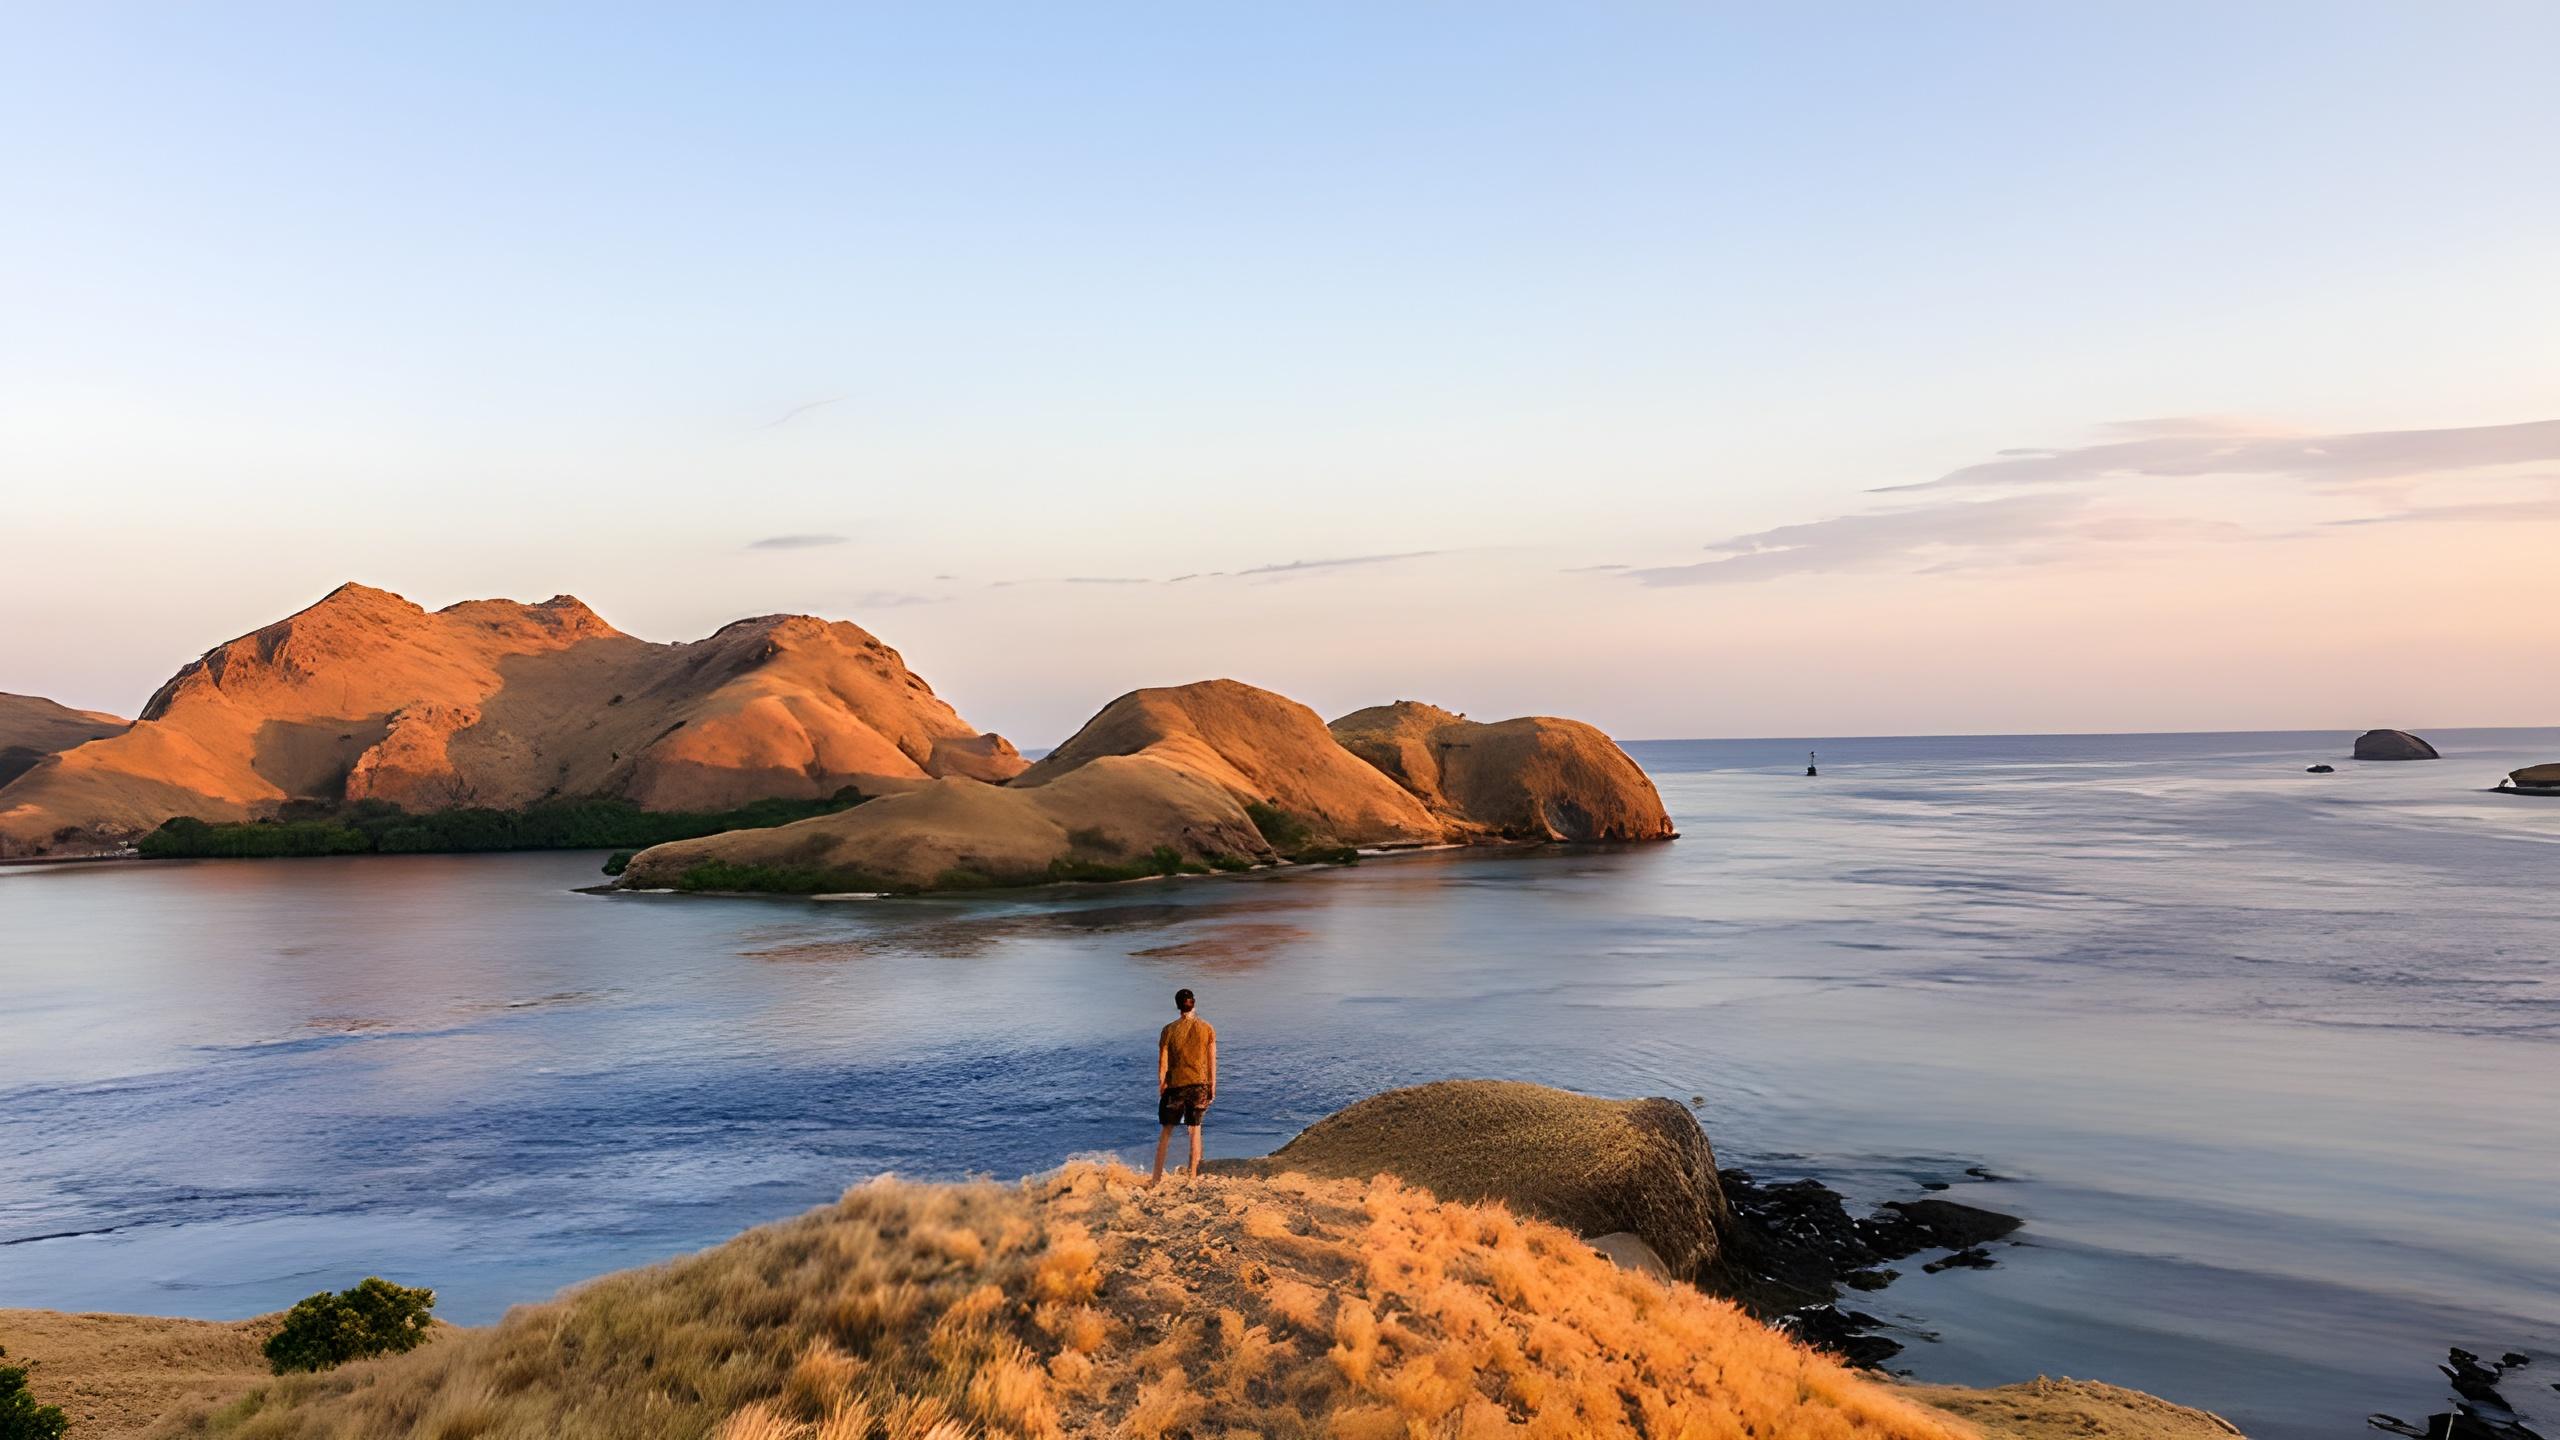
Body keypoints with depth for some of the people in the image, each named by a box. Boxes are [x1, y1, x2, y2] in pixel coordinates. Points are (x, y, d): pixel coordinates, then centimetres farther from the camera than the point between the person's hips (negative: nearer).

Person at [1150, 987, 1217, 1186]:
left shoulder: (1169, 1030, -7)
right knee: (1195, 1129, 11)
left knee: (1166, 1130, 10)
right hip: (1200, 1084, 1)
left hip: (1175, 1084, -1)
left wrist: (1161, 1086, 4)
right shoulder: (1207, 1028, -2)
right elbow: (1212, 1060, 0)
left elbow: (1163, 1062, -5)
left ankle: (1158, 1175, 12)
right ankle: (1193, 1174, 13)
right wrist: (1213, 1085, 8)